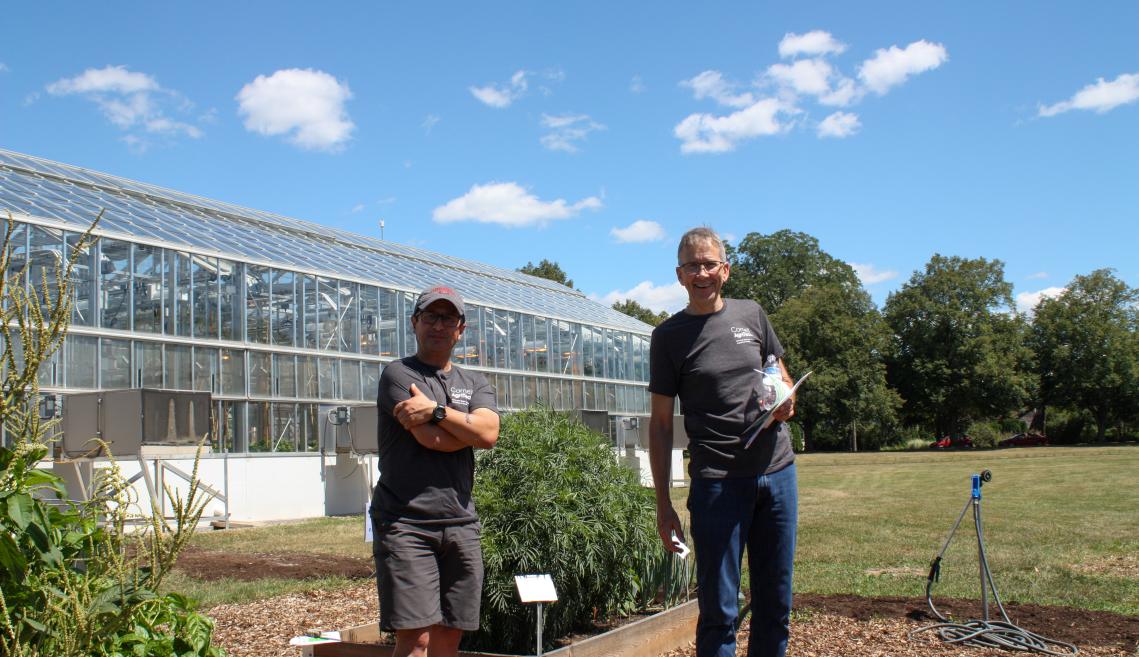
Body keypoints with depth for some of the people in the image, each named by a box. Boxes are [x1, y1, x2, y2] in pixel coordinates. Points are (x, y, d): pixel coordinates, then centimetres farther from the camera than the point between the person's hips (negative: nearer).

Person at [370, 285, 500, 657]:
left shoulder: (475, 384, 18)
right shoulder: (398, 375, 1)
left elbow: (489, 434, -2)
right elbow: (432, 439, -13)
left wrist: (436, 409, -9)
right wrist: (469, 426, 4)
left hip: (460, 524, 5)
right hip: (405, 523, -5)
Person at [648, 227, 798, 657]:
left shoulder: (752, 314, 10)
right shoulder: (669, 336, 0)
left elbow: (782, 375, 21)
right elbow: (661, 423, 0)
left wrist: (786, 401, -4)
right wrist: (662, 504, -4)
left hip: (778, 471, 4)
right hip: (717, 481, -4)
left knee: (775, 605, 12)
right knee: (720, 611, 0)